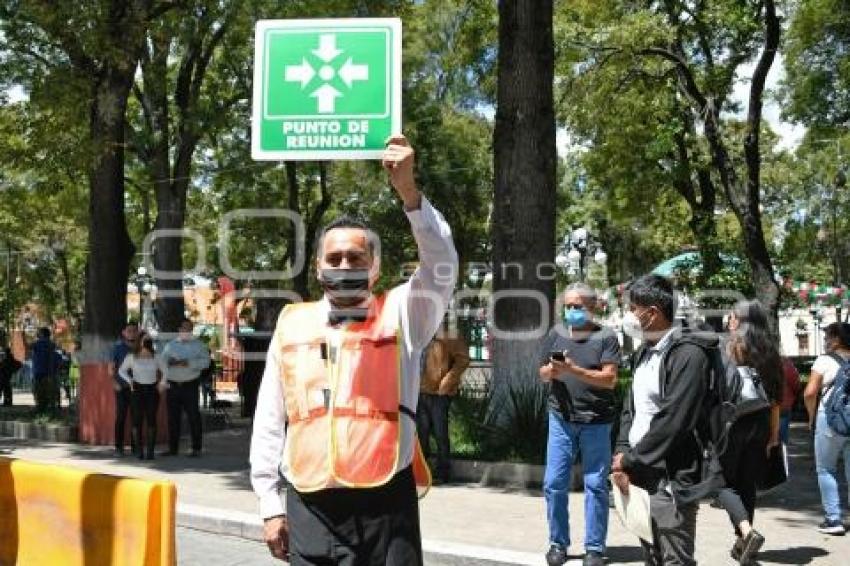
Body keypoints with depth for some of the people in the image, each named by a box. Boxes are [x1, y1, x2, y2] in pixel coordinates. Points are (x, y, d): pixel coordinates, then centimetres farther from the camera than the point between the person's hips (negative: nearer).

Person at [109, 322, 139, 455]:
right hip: (122, 388, -2)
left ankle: (134, 446, 10)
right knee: (121, 416, -3)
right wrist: (114, 382, -10)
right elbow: (111, 368, 3)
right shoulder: (118, 347, 2)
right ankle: (118, 447, 3)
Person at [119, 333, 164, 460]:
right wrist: (129, 381, -2)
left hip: (152, 390, 1)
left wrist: (161, 383, 0)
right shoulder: (131, 357, 0)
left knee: (151, 419, -3)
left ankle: (150, 450, 0)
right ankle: (139, 450, 3)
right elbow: (121, 370, 12)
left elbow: (165, 371, 13)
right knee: (137, 419, -5)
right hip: (137, 390, -1)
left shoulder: (156, 357, 3)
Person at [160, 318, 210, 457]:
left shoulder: (198, 345, 8)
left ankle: (196, 448, 0)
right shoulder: (170, 345, 17)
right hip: (172, 385, 3)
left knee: (193, 416, -5)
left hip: (190, 385, -3)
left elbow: (205, 361, -4)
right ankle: (173, 448, 15)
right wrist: (170, 362, -10)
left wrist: (189, 363, -16)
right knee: (173, 417, 6)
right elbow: (161, 361, 10)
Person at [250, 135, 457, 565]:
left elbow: (441, 267, -15)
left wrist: (408, 190, -25)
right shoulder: (290, 325, 9)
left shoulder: (399, 315, 3)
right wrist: (270, 506, 7)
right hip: (309, 510, 2)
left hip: (385, 505, -2)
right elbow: (269, 422, 11)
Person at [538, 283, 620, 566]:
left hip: (596, 421, -3)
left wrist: (573, 369, -21)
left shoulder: (606, 337, -3)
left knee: (596, 486, 3)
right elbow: (543, 374, 13)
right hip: (561, 419, 3)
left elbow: (610, 379, -11)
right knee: (554, 484, 3)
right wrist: (551, 371, -11)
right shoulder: (556, 333, 8)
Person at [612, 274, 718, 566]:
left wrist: (630, 460, -15)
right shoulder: (644, 353, 14)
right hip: (639, 475, 9)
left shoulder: (687, 354, -15)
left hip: (671, 479, -9)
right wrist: (622, 455, 0)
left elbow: (673, 421, -21)